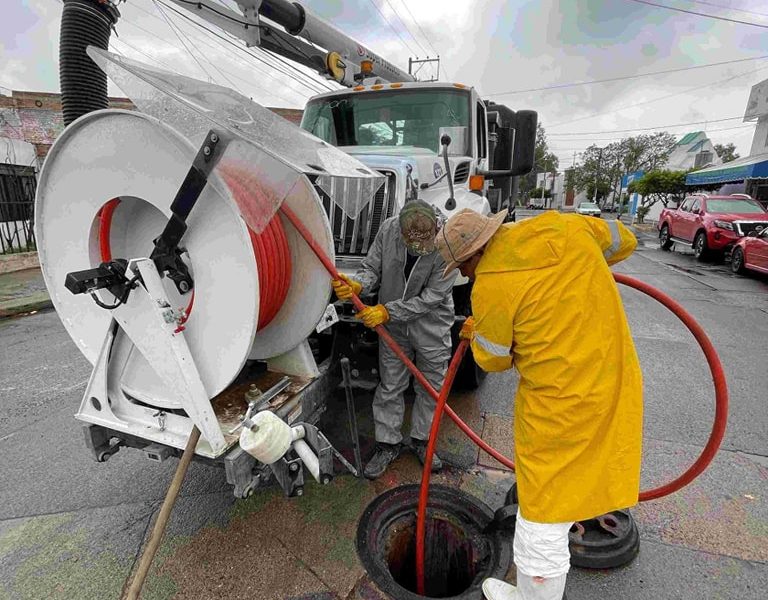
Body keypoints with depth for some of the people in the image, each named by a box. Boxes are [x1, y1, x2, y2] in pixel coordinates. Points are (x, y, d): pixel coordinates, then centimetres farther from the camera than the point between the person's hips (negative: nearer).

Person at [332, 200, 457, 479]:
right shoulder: (388, 229, -17)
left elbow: (432, 297, -22)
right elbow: (372, 269, -6)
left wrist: (387, 311, -25)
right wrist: (356, 285, -29)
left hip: (431, 326, -1)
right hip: (392, 323, 2)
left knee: (431, 387, 13)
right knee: (390, 387, 10)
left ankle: (422, 440, 36)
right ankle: (388, 444, 29)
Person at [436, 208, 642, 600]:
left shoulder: (490, 285, -20)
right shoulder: (566, 226, -3)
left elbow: (493, 360, -5)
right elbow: (623, 242, 17)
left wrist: (475, 332, 16)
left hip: (560, 403, -8)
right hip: (615, 383, 8)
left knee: (542, 518, 11)